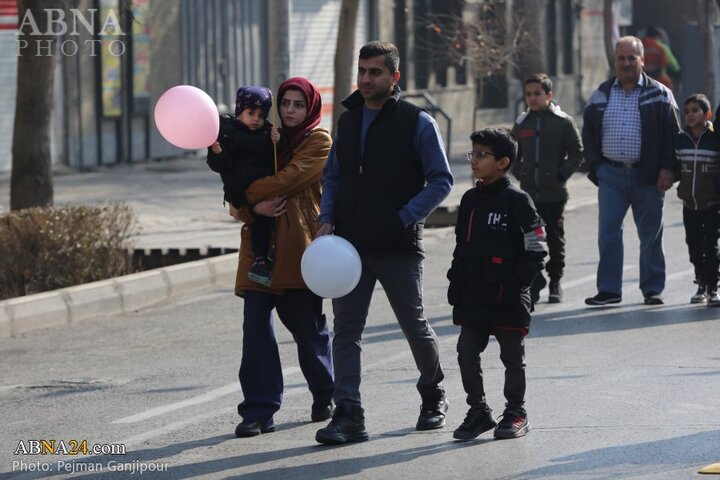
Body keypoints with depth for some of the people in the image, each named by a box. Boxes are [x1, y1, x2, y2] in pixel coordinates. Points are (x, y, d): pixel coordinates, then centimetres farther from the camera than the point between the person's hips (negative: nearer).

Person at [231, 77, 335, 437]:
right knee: (256, 325, -7)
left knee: (308, 327, 5)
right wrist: (254, 207, -8)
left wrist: (244, 198, -6)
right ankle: (258, 411, -6)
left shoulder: (319, 141, 3)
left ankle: (325, 398, 28)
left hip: (299, 246, -4)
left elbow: (289, 178, -12)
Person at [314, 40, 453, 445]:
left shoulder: (417, 123, -5)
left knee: (415, 326, 10)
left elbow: (441, 181, -5)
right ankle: (349, 417, -6)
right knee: (346, 330, -4)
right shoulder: (348, 120, 11)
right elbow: (332, 176, 18)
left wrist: (404, 218, -15)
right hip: (350, 245, 4)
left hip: (399, 246, -4)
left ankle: (434, 398, 32)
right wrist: (326, 220, 1)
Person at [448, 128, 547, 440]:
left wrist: (515, 281, -16)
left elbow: (536, 251, -9)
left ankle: (516, 414, 17)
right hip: (473, 298, 6)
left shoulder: (516, 201, -9)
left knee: (513, 356, 6)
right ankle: (478, 411, 16)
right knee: (467, 353, 4)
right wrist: (456, 284, 11)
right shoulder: (470, 200, 11)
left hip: (507, 298, -6)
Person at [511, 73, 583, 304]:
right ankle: (534, 282, 1)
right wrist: (518, 173, 3)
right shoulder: (521, 123, 8)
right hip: (528, 193, 3)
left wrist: (562, 174, -10)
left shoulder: (563, 122, -3)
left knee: (555, 239, 5)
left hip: (554, 192, -3)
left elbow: (576, 153, -1)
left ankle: (555, 282, 17)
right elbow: (513, 154, 19)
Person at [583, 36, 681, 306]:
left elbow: (672, 134, -1)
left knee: (650, 234, 4)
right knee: (608, 231, -6)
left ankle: (652, 289, 13)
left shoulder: (659, 94, 2)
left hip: (648, 176, -2)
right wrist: (595, 167, 4)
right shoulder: (601, 96, 10)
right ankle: (608, 289, -3)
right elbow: (588, 134, 14)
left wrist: (667, 169, -9)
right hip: (611, 175, 2)